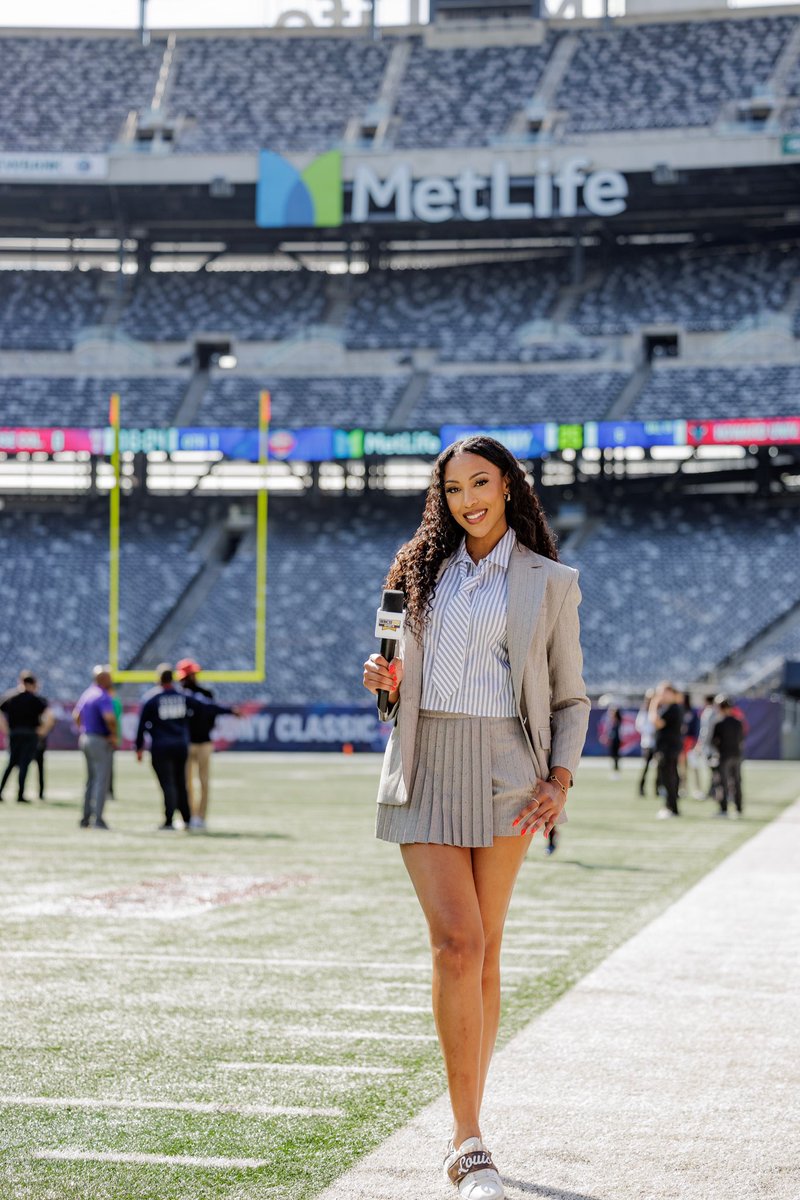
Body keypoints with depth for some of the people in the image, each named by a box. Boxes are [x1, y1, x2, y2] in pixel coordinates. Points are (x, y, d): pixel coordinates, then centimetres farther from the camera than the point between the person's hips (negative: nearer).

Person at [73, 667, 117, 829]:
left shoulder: (87, 694, 12)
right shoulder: (103, 697, -17)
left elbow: (76, 715, 22)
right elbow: (109, 717, -30)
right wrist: (114, 734, -15)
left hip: (85, 739, 9)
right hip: (101, 741, -9)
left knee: (91, 779, 17)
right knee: (101, 779, -5)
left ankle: (85, 818, 19)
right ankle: (98, 819, -7)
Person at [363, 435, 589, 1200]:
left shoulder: (548, 583, 6)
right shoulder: (425, 570, 13)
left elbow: (570, 697, 9)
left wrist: (560, 780, -5)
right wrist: (383, 677, 0)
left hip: (503, 771, -1)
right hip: (425, 768, 1)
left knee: (482, 953, 3)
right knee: (456, 944, -13)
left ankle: (465, 1133, 16)